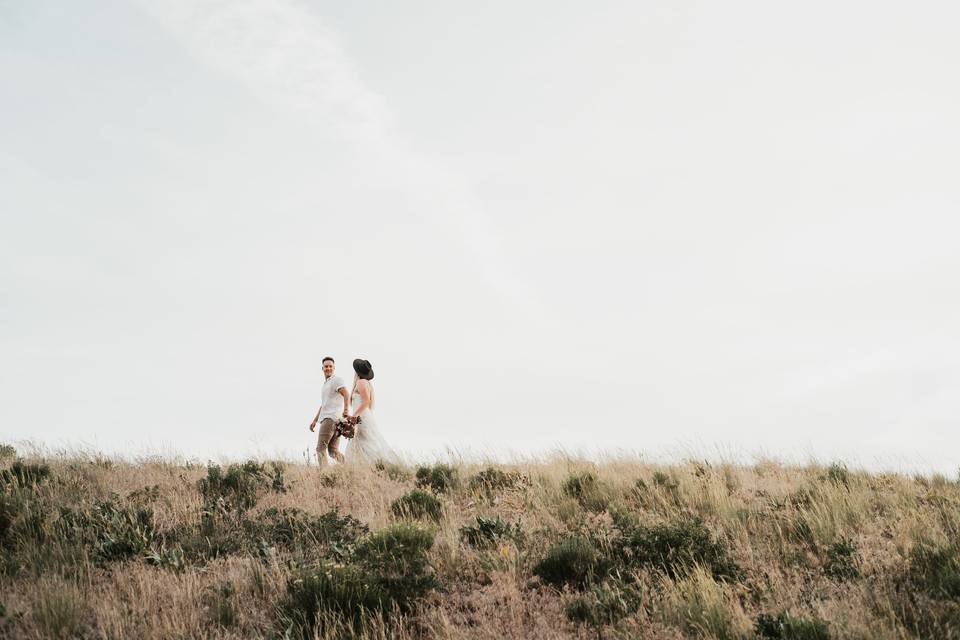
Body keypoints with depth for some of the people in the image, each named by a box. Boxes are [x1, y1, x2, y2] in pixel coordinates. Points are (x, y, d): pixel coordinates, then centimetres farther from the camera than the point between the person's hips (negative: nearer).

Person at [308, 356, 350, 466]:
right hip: (327, 419, 9)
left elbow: (346, 395, -19)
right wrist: (315, 420, 29)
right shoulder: (325, 384, 28)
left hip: (332, 419, -9)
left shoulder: (337, 379, -2)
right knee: (333, 451, 3)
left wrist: (346, 409, -36)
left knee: (321, 448, -14)